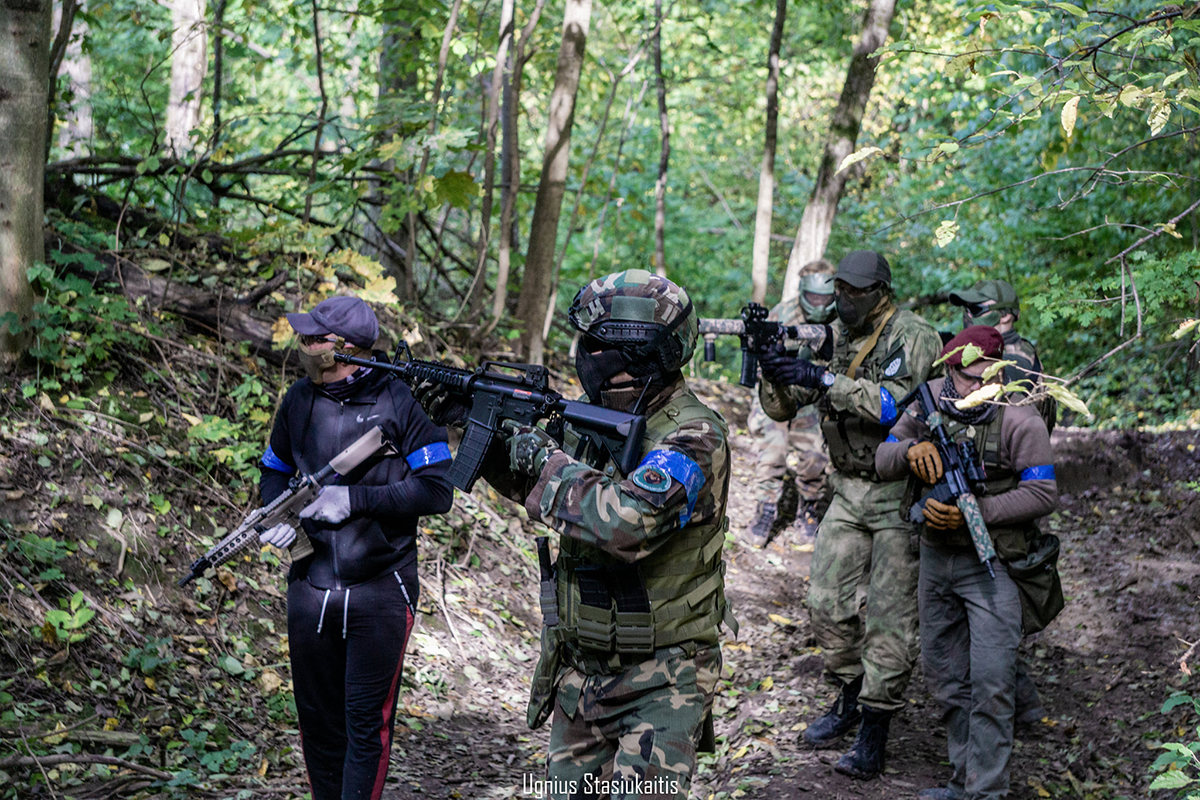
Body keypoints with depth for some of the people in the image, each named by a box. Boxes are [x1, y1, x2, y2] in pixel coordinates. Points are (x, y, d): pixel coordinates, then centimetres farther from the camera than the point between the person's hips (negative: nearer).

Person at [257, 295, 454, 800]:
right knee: (316, 719, 14)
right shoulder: (299, 400, 7)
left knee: (367, 722, -1)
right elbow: (276, 470, 20)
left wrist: (354, 498, -19)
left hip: (379, 593, -5)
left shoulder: (401, 403, -9)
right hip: (310, 587, 5)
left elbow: (437, 490, -12)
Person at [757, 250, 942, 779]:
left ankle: (875, 730, 4)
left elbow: (893, 405, -28)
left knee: (890, 616, -3)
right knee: (827, 602, 8)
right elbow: (782, 408, 3)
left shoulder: (913, 337, -14)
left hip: (901, 492, -6)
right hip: (849, 490, 6)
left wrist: (823, 380, -32)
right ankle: (848, 698, 28)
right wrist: (774, 370, -18)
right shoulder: (830, 337, 5)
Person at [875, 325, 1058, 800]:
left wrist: (973, 512, -23)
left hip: (991, 564, -6)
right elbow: (883, 461, 3)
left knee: (991, 684, -9)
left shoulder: (1018, 418, -17)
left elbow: (1043, 494, -17)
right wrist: (910, 449, -20)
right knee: (944, 676, 14)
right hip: (936, 557, 6)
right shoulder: (929, 400, -1)